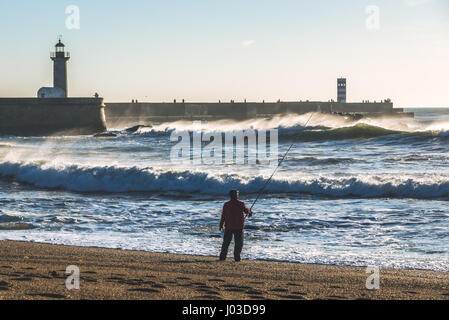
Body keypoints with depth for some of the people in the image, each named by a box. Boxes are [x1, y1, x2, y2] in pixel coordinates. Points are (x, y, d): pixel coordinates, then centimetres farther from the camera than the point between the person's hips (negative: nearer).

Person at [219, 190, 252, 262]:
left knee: (226, 242, 10)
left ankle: (222, 257, 9)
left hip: (228, 226, 2)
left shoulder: (226, 205, -2)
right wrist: (250, 213, 34)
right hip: (239, 227, -2)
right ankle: (237, 257, -1)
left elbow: (223, 216, -1)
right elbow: (246, 210, 11)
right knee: (238, 242, 5)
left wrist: (221, 225, 8)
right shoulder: (241, 204, -6)